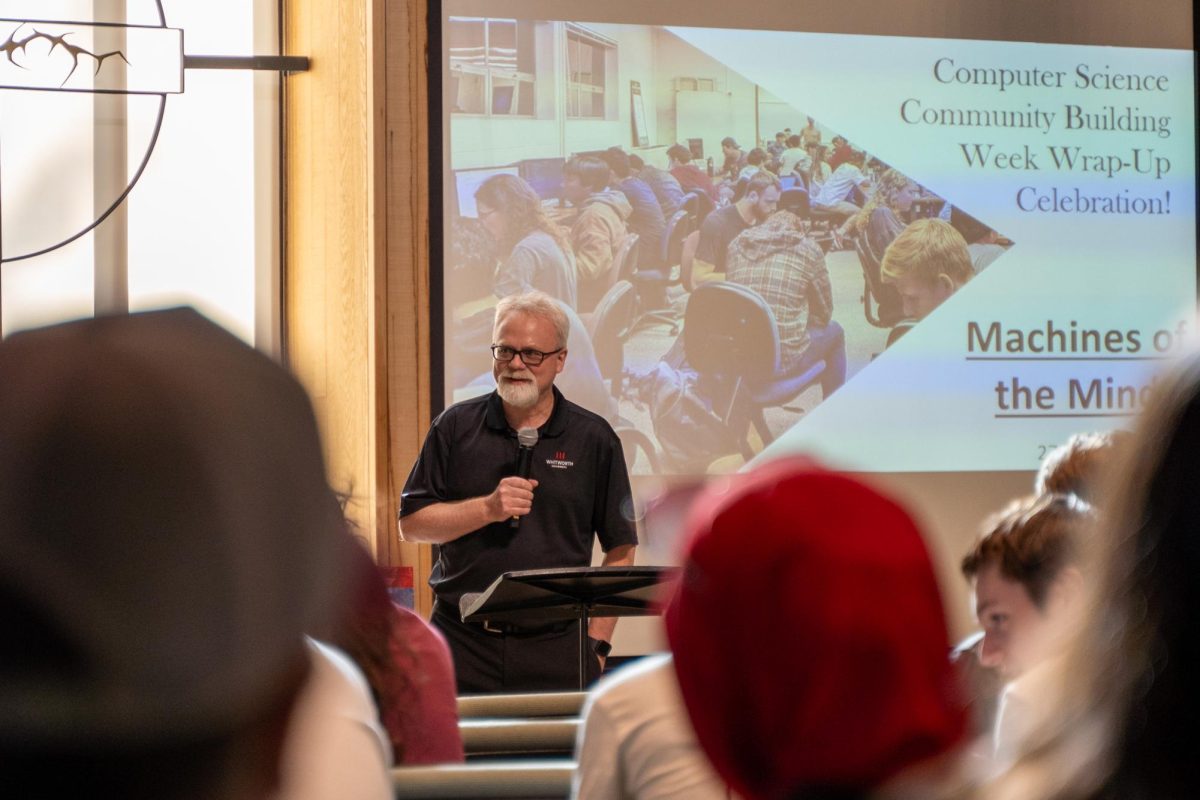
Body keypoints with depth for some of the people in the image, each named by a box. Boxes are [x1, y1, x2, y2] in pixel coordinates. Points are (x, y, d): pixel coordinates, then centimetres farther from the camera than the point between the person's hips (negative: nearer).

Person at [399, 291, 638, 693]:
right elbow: (411, 524, 4)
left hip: (556, 648, 0)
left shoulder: (593, 438, 5)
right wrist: (488, 508, -11)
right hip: (463, 642, 1)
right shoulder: (456, 426, 7)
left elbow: (620, 550, 6)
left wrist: (596, 644, -1)